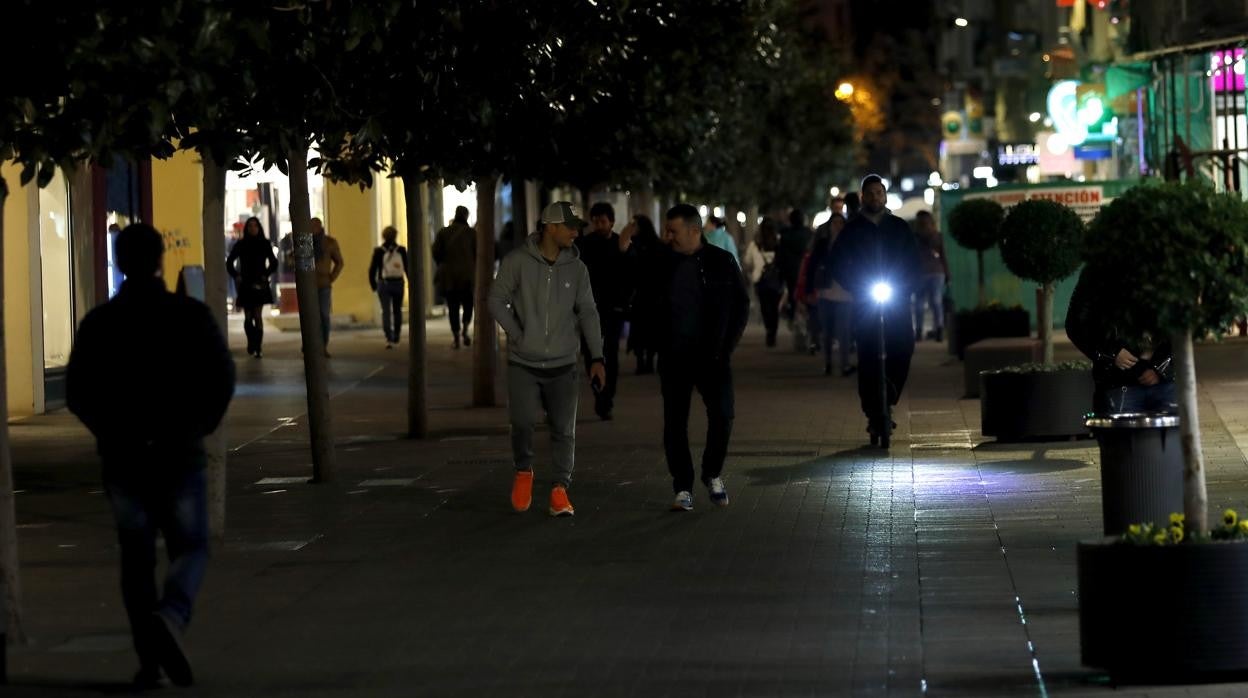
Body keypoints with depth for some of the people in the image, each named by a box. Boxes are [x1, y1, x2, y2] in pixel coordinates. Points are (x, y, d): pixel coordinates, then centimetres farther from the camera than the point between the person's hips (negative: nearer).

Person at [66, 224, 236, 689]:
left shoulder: (99, 323, 0)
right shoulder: (190, 316, -4)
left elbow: (76, 393, 0)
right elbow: (222, 378, -8)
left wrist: (111, 432, 13)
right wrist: (198, 428, 5)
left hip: (121, 457, 2)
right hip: (178, 455, -2)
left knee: (136, 556, 10)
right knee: (190, 547, 6)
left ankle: (149, 660, 8)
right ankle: (171, 616, -23)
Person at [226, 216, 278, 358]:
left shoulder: (265, 244, 4)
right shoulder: (241, 244, 3)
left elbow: (273, 262, 13)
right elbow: (229, 262, 10)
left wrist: (267, 275, 1)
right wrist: (236, 276, 0)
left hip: (260, 284, -1)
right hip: (245, 285, 1)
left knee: (258, 316, -8)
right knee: (248, 317, 4)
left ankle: (258, 347, -6)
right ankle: (252, 343, 22)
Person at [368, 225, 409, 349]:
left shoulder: (378, 252, -5)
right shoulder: (401, 250, -3)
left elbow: (372, 270, -4)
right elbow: (407, 268, -2)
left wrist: (373, 285, 8)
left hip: (383, 284, -1)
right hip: (398, 283, 2)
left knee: (386, 311, -4)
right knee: (397, 310, 18)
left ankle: (389, 338, -19)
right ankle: (396, 337, 24)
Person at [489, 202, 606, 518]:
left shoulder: (576, 268, 1)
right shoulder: (518, 261, -6)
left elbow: (587, 312, 1)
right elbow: (497, 300, -1)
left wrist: (597, 357, -6)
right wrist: (518, 335, -7)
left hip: (562, 365, 2)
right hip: (523, 364, -2)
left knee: (564, 430, -1)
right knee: (522, 421, -11)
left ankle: (560, 491, 10)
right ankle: (523, 472, 18)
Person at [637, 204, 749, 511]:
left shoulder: (721, 262, -1)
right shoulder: (663, 264, 5)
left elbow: (741, 305, 4)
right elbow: (650, 305, 14)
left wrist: (726, 345, -3)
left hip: (711, 355, -2)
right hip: (674, 357, 2)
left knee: (722, 415, -11)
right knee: (675, 423, -1)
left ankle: (713, 474, 12)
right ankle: (682, 488, 6)